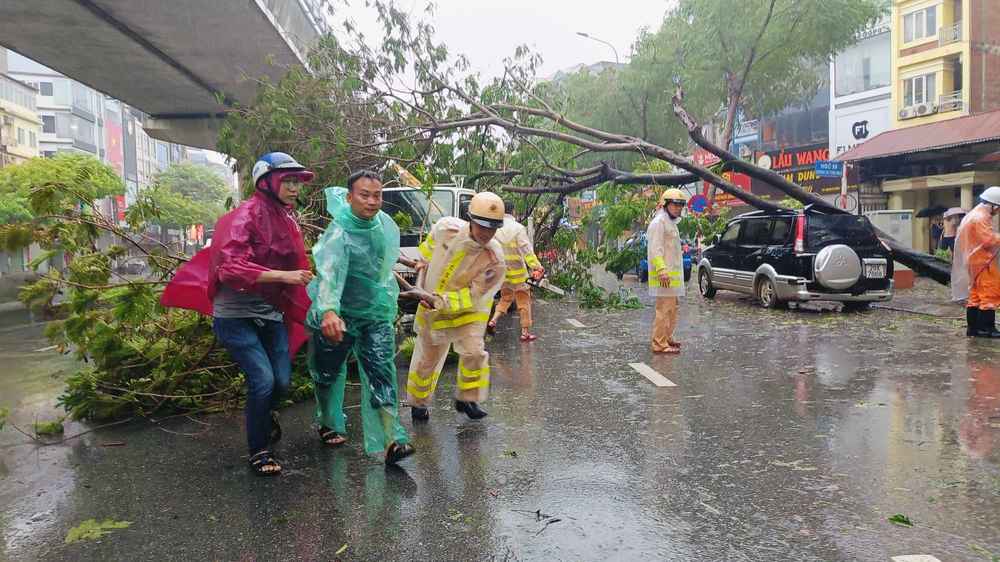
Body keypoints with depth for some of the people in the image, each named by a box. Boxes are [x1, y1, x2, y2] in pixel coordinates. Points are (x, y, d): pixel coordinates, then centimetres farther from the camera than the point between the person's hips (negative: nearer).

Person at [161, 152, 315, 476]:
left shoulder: (287, 220, 7)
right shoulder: (247, 215, -16)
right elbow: (231, 267, -27)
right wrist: (283, 276, -32)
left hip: (271, 313, 7)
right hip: (236, 314, -7)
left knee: (282, 381, 4)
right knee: (263, 379, -14)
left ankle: (264, 414, 41)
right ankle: (258, 452, 7)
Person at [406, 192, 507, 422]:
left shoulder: (494, 259, -26)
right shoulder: (447, 228, -21)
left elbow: (475, 296, -25)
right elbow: (431, 242, 6)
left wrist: (443, 300, -37)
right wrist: (425, 263, 18)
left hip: (468, 310, -1)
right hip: (431, 308, 2)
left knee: (474, 351, -17)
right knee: (427, 358, 11)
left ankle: (467, 400, 7)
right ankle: (419, 403, 32)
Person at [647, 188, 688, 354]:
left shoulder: (671, 223, 21)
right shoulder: (658, 222, -12)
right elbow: (655, 249, -21)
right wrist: (662, 271, -29)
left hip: (672, 274, 11)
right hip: (664, 275, -11)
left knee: (672, 308, 18)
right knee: (664, 308, -12)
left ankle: (667, 338, 28)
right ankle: (660, 344, -10)